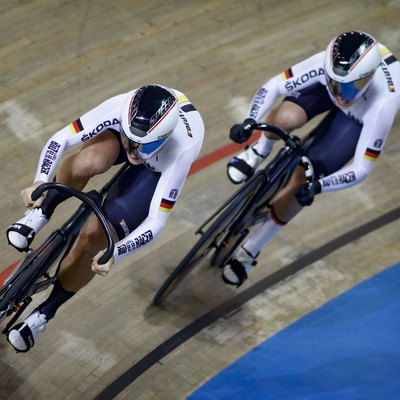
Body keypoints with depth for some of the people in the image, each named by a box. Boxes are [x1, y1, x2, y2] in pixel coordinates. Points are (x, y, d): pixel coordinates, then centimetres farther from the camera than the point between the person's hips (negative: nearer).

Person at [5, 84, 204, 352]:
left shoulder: (179, 153, -42)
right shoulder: (121, 108, -38)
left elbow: (156, 223, -38)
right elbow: (59, 140, -34)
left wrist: (115, 254, -52)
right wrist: (41, 182, -51)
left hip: (158, 169, -2)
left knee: (92, 238, -17)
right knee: (87, 162, -38)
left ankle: (44, 313, 7)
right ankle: (41, 212, -6)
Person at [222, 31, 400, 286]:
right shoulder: (327, 64, -39)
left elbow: (361, 169, -38)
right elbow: (273, 87, -26)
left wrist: (317, 186, -52)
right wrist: (249, 122, -42)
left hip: (360, 117, -2)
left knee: (302, 181, -14)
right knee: (284, 118, -32)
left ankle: (249, 251, 6)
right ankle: (260, 151, 9)